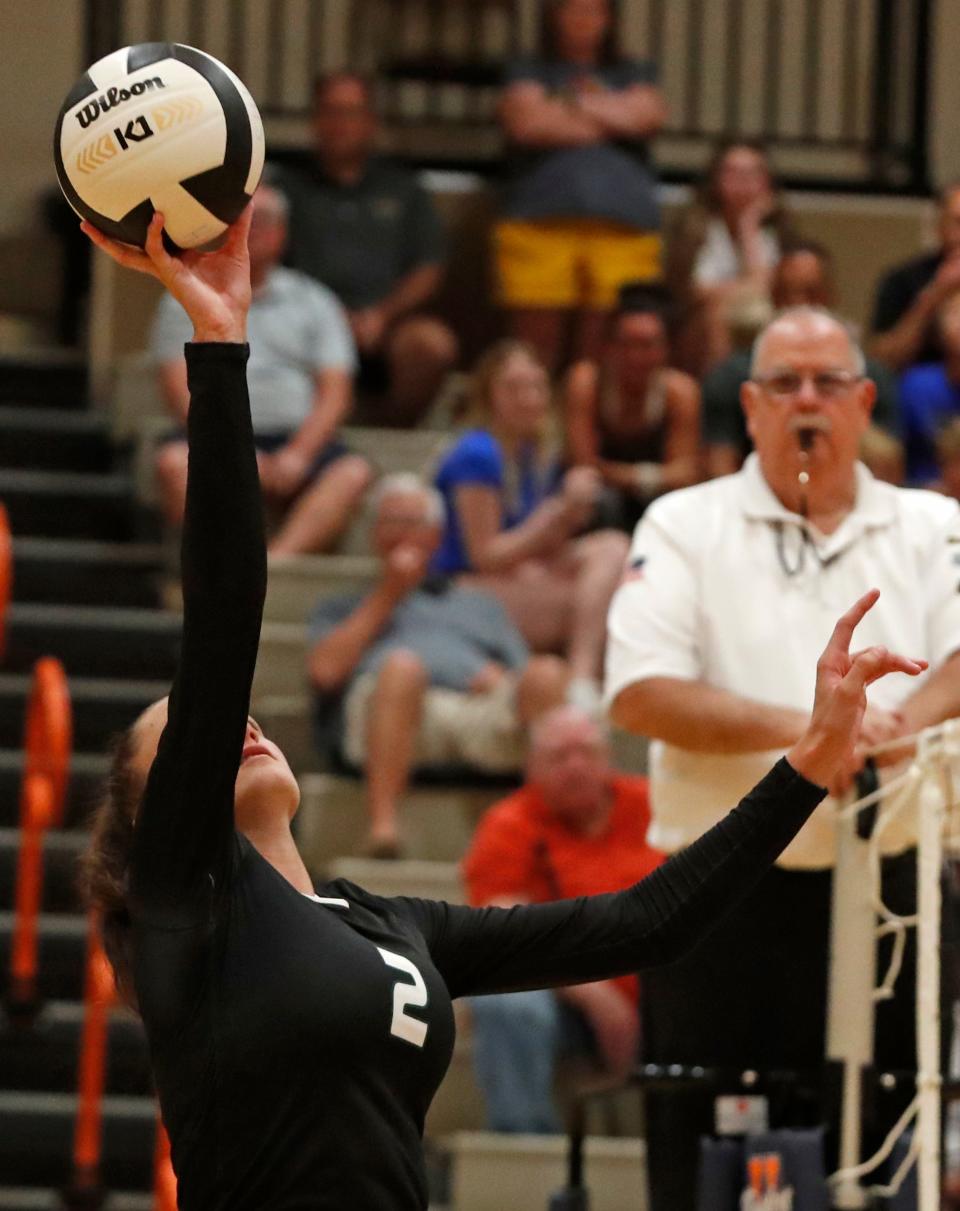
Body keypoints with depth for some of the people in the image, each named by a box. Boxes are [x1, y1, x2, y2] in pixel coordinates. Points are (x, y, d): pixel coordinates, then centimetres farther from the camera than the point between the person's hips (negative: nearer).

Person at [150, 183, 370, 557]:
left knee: (354, 472, -30)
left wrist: (296, 456, -11)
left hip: (299, 442, 1)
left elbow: (334, 396, 8)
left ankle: (279, 559, -49)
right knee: (174, 461, -34)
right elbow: (182, 392, 1)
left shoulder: (314, 302, 18)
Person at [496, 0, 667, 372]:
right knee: (535, 355, -10)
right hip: (541, 226, -1)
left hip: (623, 230, 1)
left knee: (602, 354, -8)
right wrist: (605, 122, 7)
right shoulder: (528, 73, 19)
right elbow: (525, 123, -2)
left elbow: (648, 115, 2)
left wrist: (581, 103, 7)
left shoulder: (635, 76, 24)